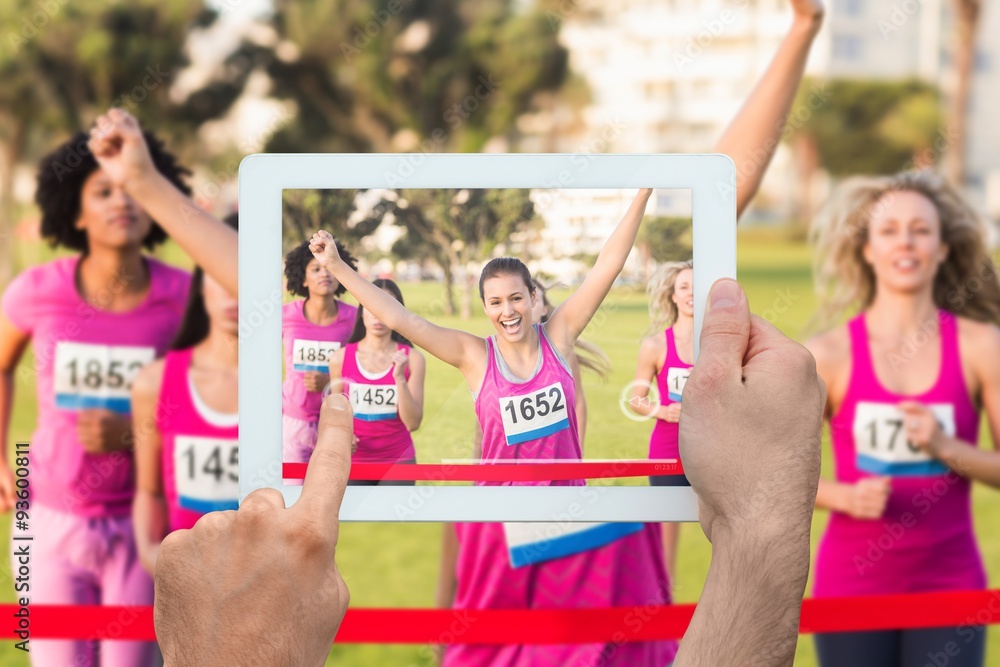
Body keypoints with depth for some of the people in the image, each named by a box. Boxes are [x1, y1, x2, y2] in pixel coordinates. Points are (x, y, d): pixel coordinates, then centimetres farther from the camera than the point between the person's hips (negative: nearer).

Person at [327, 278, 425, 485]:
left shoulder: (412, 359, -4)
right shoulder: (341, 358, -1)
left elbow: (413, 423, -9)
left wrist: (400, 379, -20)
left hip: (398, 462, -1)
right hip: (353, 462, 1)